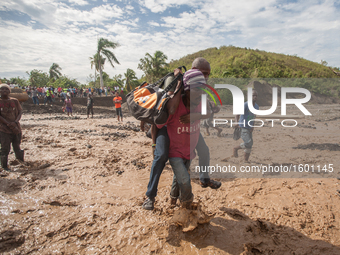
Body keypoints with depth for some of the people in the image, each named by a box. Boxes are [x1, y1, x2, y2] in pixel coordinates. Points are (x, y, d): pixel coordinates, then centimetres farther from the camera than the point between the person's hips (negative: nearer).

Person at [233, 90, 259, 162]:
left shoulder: (256, 106, 8)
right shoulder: (245, 105, -15)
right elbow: (237, 114, -23)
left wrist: (252, 126, 8)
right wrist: (237, 123, -41)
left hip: (249, 128, 7)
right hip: (243, 128, -7)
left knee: (249, 146, 9)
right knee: (248, 143, -19)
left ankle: (246, 160, 21)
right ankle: (236, 148, 5)